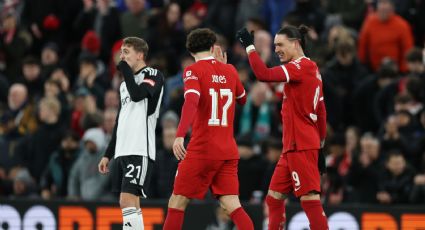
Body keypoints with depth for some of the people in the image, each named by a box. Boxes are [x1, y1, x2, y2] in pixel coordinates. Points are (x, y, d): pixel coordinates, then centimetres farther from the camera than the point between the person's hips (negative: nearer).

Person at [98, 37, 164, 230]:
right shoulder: (125, 84, 23)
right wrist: (108, 154, 23)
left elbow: (137, 94, -21)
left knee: (127, 201, -18)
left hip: (139, 150, -9)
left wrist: (125, 69, -7)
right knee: (130, 204, 6)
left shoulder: (153, 75, -1)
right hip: (122, 151, 9)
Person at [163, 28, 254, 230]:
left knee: (177, 203, 5)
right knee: (232, 205, -1)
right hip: (228, 150, 5)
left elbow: (191, 101, -23)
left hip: (202, 150, -5)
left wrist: (180, 135, -33)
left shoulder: (193, 71, -4)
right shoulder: (229, 70, 10)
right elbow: (242, 99, 29)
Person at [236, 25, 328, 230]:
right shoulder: (310, 68, 16)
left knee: (310, 199, -10)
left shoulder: (302, 66, -12)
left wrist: (249, 46, -16)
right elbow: (321, 113, 20)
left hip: (301, 146, -10)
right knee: (274, 198, 12)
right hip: (293, 145, 10)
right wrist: (320, 146, 23)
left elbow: (264, 74, -25)